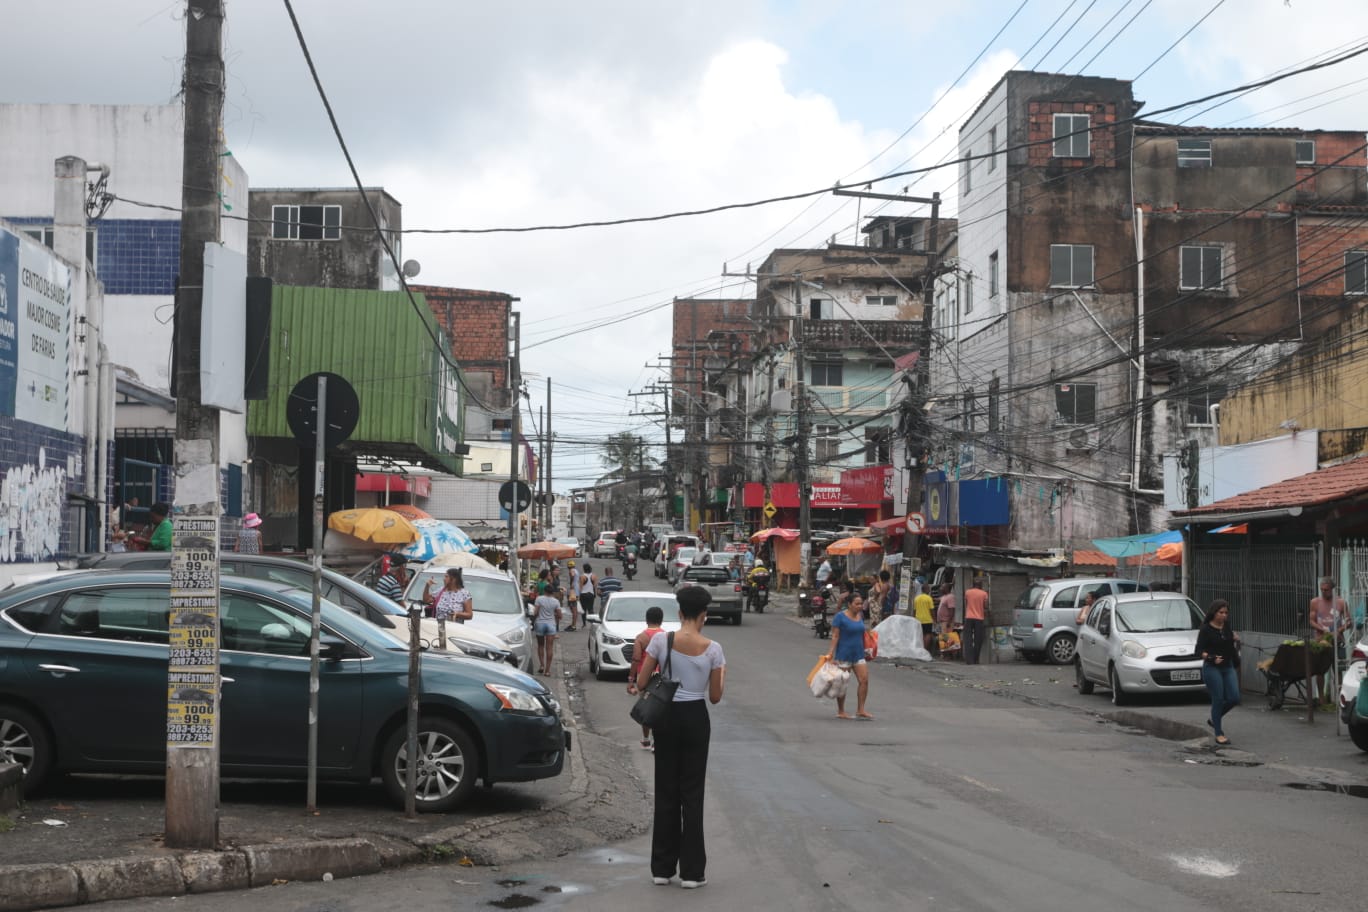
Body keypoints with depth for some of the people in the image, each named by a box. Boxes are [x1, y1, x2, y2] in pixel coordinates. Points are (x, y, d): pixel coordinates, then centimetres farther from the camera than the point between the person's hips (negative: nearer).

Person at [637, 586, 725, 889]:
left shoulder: (661, 641, -9)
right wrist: (722, 675, 15)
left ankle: (662, 867, 16)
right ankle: (692, 870, 6)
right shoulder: (713, 649, -9)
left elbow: (641, 683, -4)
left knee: (666, 790, 11)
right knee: (692, 792, 5)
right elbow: (715, 697, -3)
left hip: (666, 716, 1)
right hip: (696, 718, -1)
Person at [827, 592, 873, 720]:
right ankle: (840, 712, 13)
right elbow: (835, 636, -13)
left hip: (858, 654, 6)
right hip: (844, 655, -6)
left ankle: (860, 710, 1)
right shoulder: (840, 617, -10)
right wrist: (831, 652, -20)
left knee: (864, 680, -5)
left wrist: (865, 650, 20)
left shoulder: (859, 616, 10)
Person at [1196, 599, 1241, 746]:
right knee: (1218, 700, -6)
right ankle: (1219, 734, 4)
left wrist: (1235, 640, 5)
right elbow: (1199, 650, -12)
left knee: (1234, 698, -2)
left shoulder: (1227, 627, 9)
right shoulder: (1206, 629, -9)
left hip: (1228, 667, 6)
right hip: (1212, 668, -6)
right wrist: (1211, 658, -27)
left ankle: (1214, 719, 22)